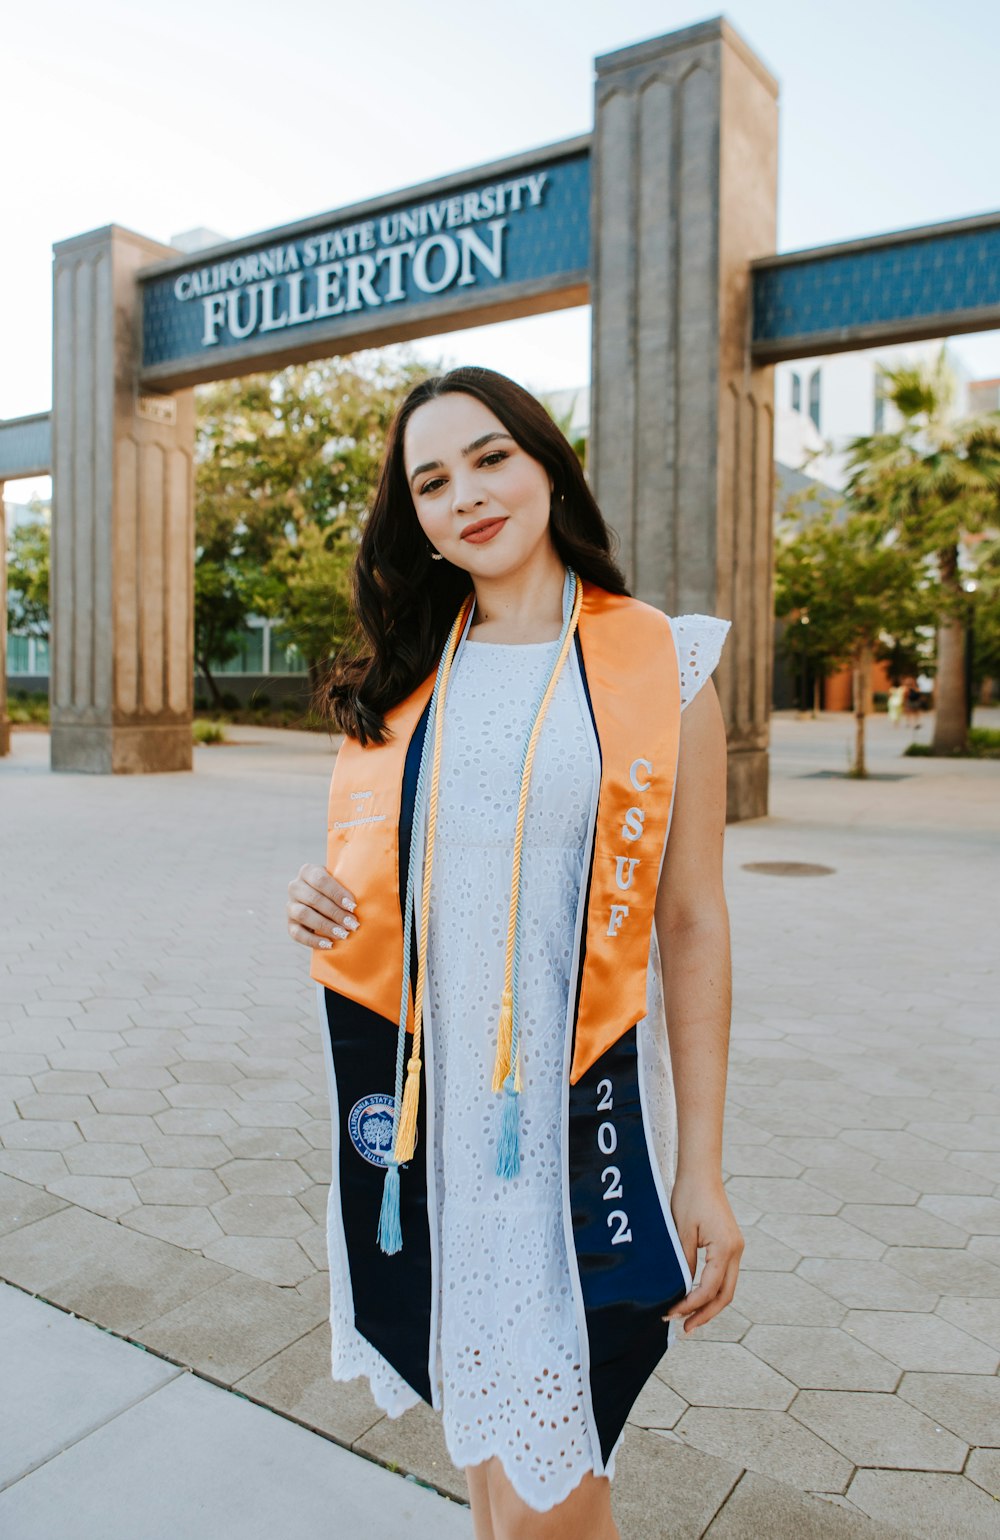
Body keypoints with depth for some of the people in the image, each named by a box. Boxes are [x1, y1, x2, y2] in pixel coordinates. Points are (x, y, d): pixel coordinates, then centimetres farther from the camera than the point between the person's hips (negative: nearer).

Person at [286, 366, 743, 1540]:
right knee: (481, 1406, 19)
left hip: (583, 1104, -3)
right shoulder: (399, 679, 6)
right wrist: (320, 906, -8)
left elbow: (693, 927, -4)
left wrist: (703, 1170, -4)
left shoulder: (661, 669, -4)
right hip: (424, 1096, 4)